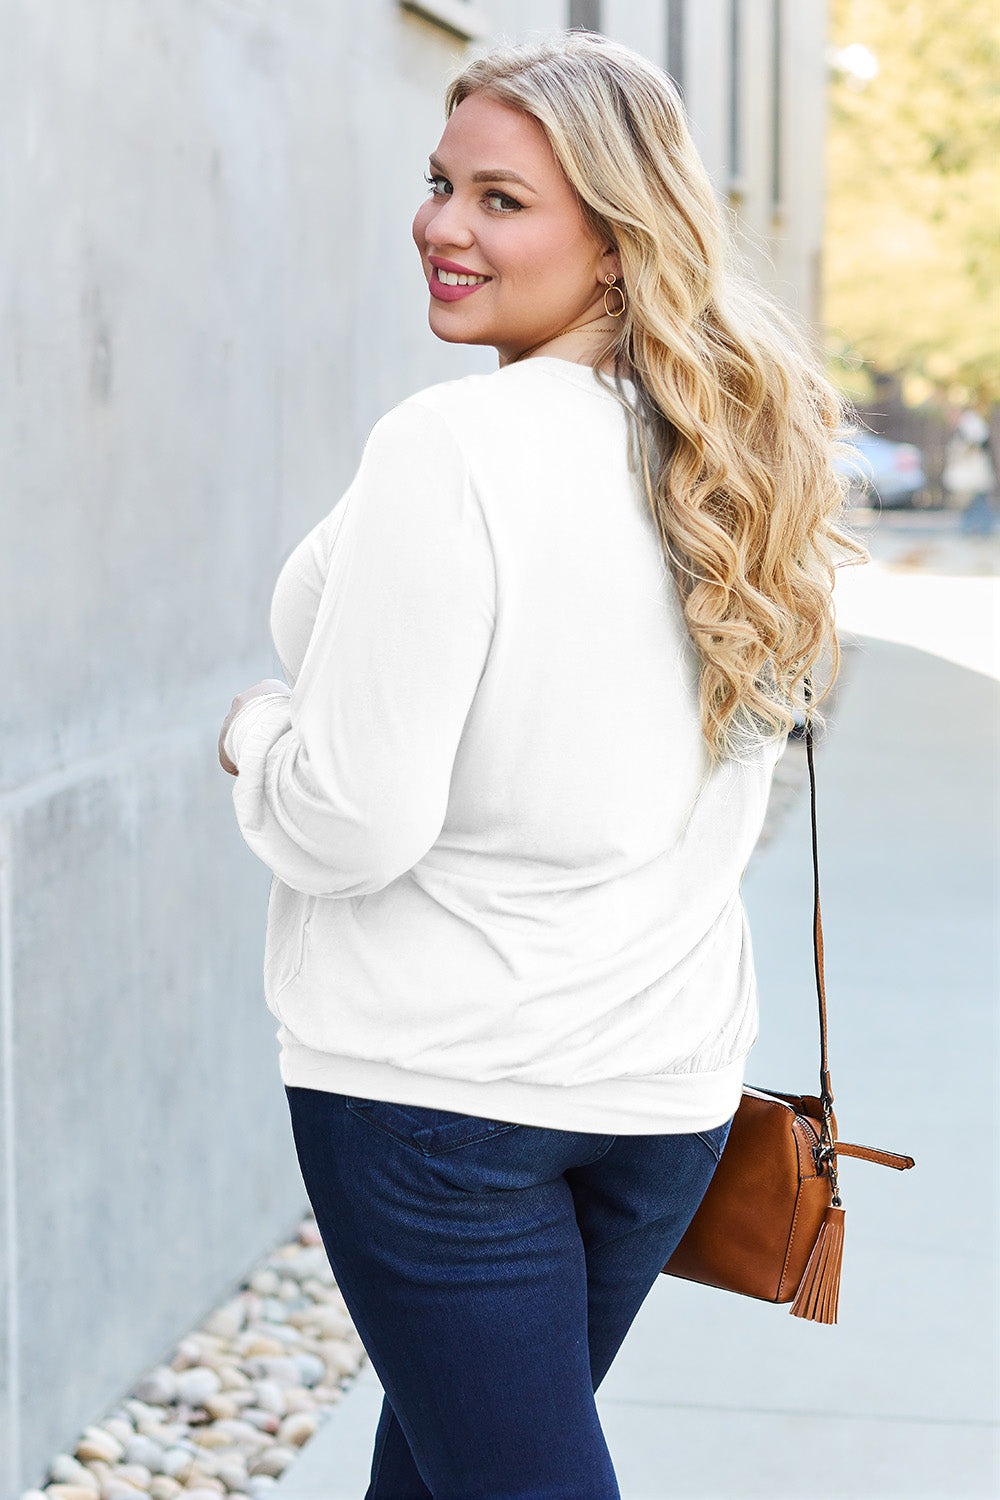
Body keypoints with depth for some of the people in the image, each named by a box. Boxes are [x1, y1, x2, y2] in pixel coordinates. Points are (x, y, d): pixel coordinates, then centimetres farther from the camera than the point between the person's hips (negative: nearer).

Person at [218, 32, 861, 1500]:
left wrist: (253, 729, -1)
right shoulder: (734, 453, 3)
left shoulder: (449, 451, -21)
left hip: (432, 1079, -7)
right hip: (670, 1065, 7)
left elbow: (354, 827, -21)